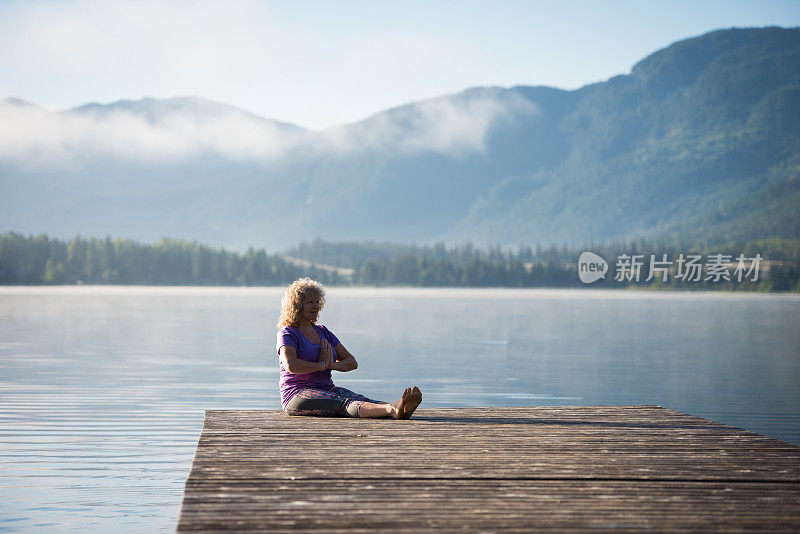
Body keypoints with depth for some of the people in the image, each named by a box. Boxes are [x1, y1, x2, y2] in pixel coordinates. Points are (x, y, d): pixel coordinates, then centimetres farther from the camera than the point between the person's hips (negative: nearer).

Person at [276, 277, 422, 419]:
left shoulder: (323, 332, 19)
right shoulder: (288, 333, -3)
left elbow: (352, 362, 14)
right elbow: (291, 366, -24)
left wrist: (333, 365, -8)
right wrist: (322, 365, -11)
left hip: (328, 390, 7)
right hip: (298, 394, -7)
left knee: (359, 399, -26)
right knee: (343, 404, -35)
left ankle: (399, 408, -56)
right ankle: (393, 410, -63)